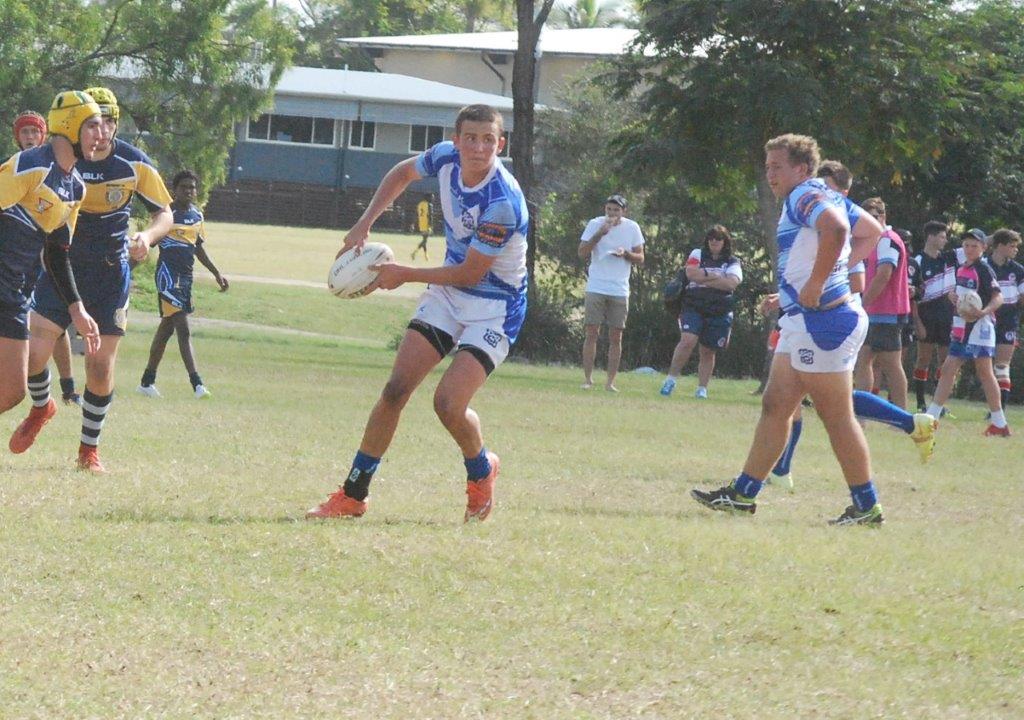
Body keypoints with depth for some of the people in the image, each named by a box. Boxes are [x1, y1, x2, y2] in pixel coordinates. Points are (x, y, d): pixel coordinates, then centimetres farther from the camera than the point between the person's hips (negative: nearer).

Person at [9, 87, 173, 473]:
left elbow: (164, 213, 2)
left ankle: (89, 448, 18)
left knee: (101, 369, -2)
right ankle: (41, 408, 24)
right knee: (34, 351, -10)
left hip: (110, 272, 0)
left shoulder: (134, 164, -8)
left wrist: (147, 236, -20)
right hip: (62, 265, 0)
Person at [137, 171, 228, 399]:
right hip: (168, 273, -8)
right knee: (183, 329, -14)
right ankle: (196, 382, -20)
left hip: (186, 275, 8)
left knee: (167, 327, 14)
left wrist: (216, 273, 25)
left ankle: (147, 381, 23)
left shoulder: (197, 216, 12)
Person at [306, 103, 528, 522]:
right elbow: (402, 174, 14)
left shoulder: (502, 202, -30)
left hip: (494, 307, -6)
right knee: (396, 389, -3)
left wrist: (404, 275, -15)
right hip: (447, 294, 6)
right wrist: (364, 225, 5)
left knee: (448, 403, -18)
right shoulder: (446, 158, -10)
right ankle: (353, 495, 5)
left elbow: (470, 273, -21)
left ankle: (481, 472, 14)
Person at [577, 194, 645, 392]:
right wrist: (600, 233, -18)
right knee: (592, 333, -6)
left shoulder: (632, 228, 4)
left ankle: (610, 381, 4)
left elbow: (640, 259, 7)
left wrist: (625, 253, -13)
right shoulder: (595, 225, -1)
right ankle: (588, 378, -3)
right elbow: (582, 253, -8)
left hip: (620, 291, 2)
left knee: (616, 337, 1)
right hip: (596, 288, -2)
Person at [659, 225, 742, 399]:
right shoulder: (698, 254, 9)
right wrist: (716, 276, -8)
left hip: (719, 313, 1)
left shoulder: (732, 262, 9)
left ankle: (702, 389, 15)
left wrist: (703, 279, -11)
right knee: (688, 340, -21)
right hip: (693, 308, -1)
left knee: (708, 352, 5)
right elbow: (691, 273, -9)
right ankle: (671, 379, -9)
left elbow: (732, 283, -11)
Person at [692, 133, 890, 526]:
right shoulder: (828, 197, 16)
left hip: (822, 321, -11)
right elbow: (873, 231, 27)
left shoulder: (804, 197, -14)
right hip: (802, 322, 11)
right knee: (775, 406, 12)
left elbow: (835, 228, -35)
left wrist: (815, 284, -28)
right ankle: (743, 493, 16)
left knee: (837, 417, -4)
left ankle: (867, 507, 2)